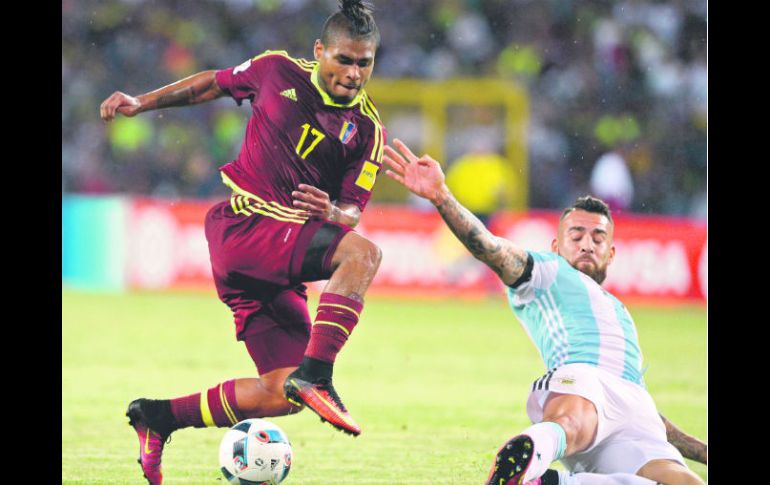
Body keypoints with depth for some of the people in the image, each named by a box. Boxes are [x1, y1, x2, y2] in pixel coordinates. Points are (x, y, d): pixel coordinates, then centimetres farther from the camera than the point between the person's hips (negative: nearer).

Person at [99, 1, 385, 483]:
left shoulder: (367, 129, 5)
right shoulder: (278, 71, 1)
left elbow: (353, 210, 4)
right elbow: (213, 83, 18)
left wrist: (332, 213, -19)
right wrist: (142, 102, 16)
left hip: (281, 254, 5)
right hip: (242, 226, -5)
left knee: (282, 396, 0)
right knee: (363, 253, -29)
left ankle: (158, 416, 17)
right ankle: (315, 375, -38)